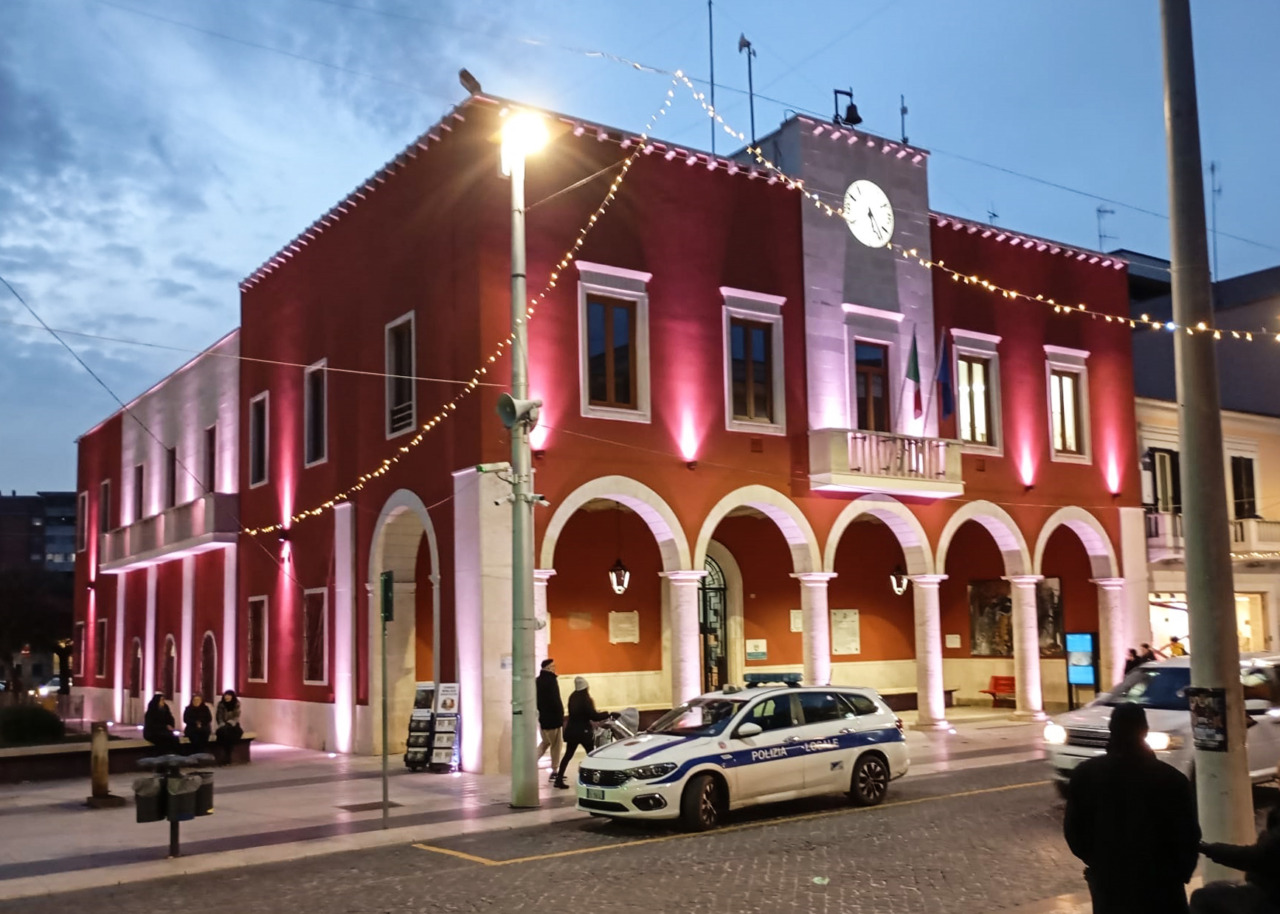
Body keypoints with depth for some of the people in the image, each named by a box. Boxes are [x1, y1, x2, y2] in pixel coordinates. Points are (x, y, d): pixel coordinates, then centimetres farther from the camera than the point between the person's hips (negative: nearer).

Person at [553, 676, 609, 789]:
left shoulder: (572, 698, 6)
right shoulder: (585, 700, -16)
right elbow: (594, 716, -17)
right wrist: (606, 714, -4)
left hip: (571, 731, 7)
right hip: (583, 731, -7)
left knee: (568, 755, 10)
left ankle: (559, 779, 6)